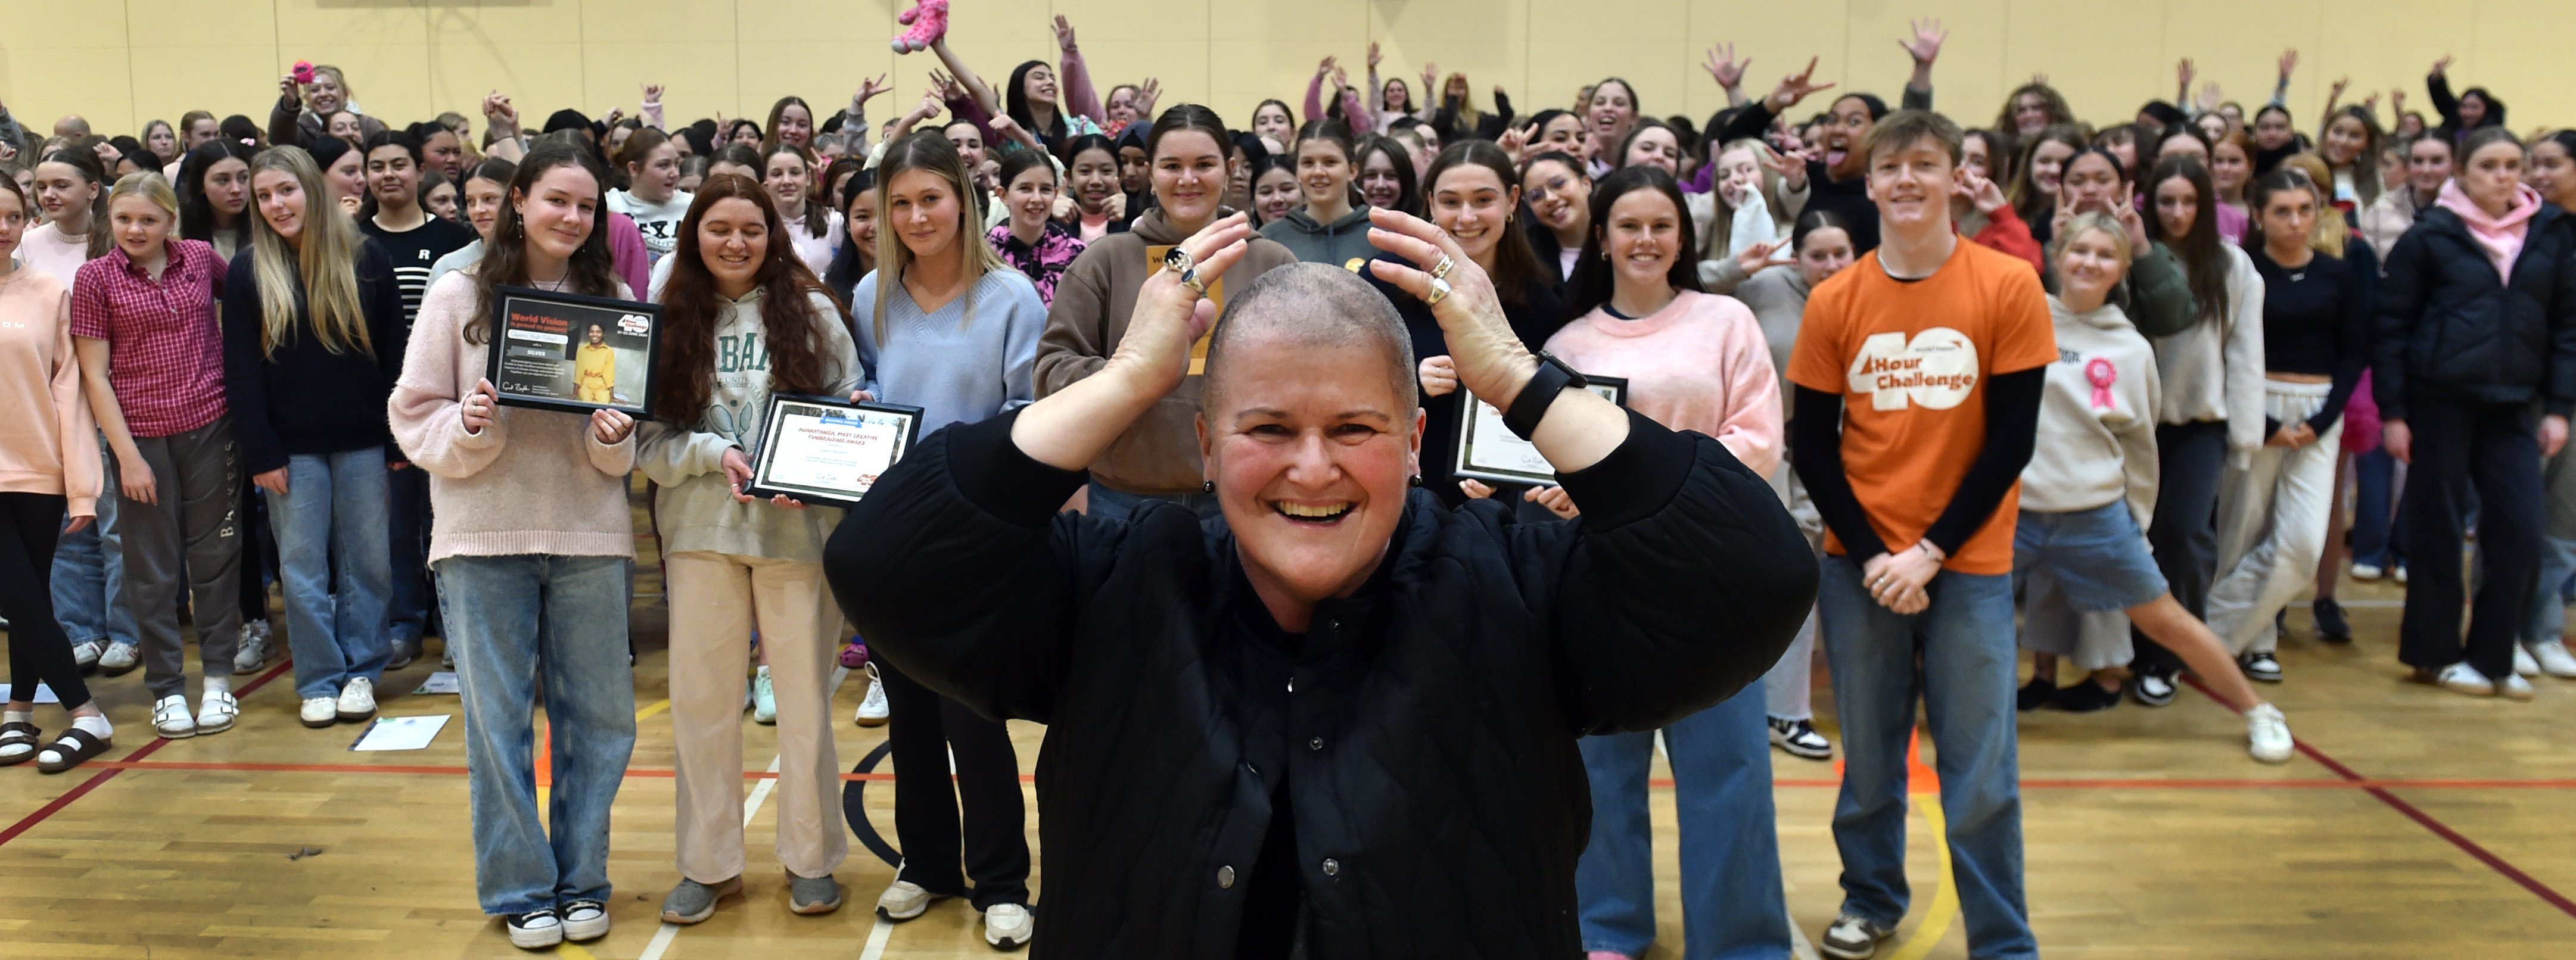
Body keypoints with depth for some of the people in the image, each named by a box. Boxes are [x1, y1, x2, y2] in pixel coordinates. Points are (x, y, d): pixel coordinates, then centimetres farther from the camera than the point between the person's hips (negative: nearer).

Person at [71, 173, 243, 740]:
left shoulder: (202, 259, 1)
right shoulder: (95, 279, -3)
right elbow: (94, 374, -4)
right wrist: (126, 454, -9)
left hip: (209, 426, 1)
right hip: (142, 436, -1)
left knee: (215, 554, 7)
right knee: (153, 567, 6)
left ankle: (218, 679, 19)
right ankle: (166, 689, 16)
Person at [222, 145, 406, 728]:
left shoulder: (366, 259, 0)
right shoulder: (248, 272, 1)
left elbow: (394, 354, 0)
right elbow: (241, 371, -1)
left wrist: (399, 438, -4)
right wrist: (260, 453, -7)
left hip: (362, 440, 0)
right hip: (292, 446, 0)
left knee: (366, 561, 6)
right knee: (302, 567, 4)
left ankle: (361, 671, 18)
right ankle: (318, 680, 13)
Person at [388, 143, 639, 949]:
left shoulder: (614, 301, 4)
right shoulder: (458, 295, 0)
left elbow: (631, 438, 8)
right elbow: (415, 415, 1)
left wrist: (613, 438, -13)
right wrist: (470, 430, -18)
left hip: (589, 533, 2)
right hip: (484, 534, -1)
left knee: (599, 716, 7)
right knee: (499, 718, 6)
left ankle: (580, 881, 23)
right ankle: (520, 888, 19)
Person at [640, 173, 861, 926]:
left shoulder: (811, 312, 2)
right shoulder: (670, 322, 4)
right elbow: (651, 437, 1)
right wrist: (719, 454, -13)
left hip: (798, 527, -1)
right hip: (700, 527, 1)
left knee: (804, 697, 6)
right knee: (699, 697, 8)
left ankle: (810, 858, 20)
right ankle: (708, 864, 21)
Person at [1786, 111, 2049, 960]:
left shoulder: (2009, 287, -6)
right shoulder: (1834, 301, -1)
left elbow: (2011, 440, -6)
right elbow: (1811, 446, 2)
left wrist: (1931, 552, -11)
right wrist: (1872, 554, -9)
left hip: (1968, 563, -2)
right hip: (1860, 563, 2)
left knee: (1979, 772, 1)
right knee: (1869, 755, 12)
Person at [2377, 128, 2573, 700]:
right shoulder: (2430, 236, -3)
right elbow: (2391, 325, -2)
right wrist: (2392, 412, -6)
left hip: (2511, 405, 3)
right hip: (2439, 400, -3)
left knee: (2520, 533, -1)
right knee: (2437, 529, 4)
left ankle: (2492, 657, 13)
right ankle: (2434, 654, 17)